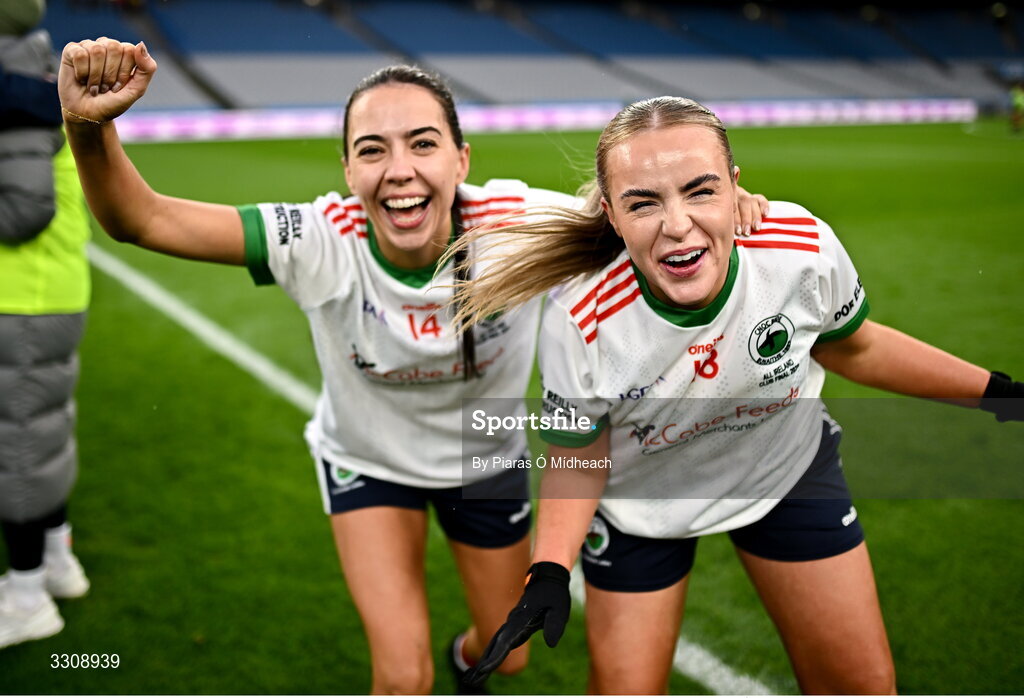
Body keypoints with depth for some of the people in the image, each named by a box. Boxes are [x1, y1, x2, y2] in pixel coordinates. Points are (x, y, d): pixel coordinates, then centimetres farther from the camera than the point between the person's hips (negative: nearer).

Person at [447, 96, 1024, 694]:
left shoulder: (803, 246, -28)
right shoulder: (579, 321, -33)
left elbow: (851, 348, -4)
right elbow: (577, 460, -16)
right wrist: (549, 574, -31)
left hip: (789, 467, 3)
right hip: (640, 503, -2)